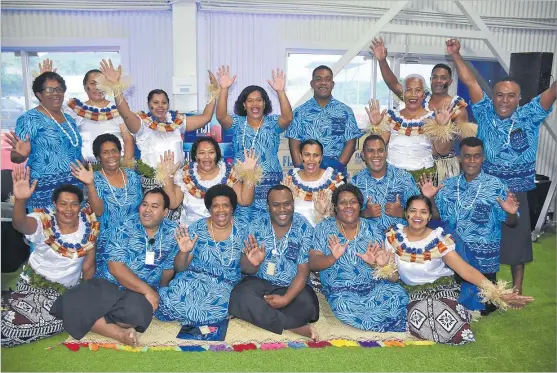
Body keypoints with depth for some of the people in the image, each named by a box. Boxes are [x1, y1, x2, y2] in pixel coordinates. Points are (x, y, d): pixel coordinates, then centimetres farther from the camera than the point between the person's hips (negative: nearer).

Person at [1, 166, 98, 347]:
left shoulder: (89, 222, -11)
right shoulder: (44, 220, -17)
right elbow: (20, 225, -41)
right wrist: (20, 201, -60)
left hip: (67, 289, 4)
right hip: (35, 280, -3)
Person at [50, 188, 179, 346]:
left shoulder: (172, 232, 0)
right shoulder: (125, 228, -7)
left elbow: (169, 268, 7)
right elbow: (116, 268, -15)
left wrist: (157, 293, -3)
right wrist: (147, 290, -20)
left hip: (143, 293, 0)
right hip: (111, 285, 0)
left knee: (137, 312, -37)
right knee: (72, 303, -28)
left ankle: (92, 321, -11)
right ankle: (121, 333, -21)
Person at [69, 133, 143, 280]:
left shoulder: (132, 175, 4)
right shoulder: (96, 179, -4)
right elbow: (99, 211, -17)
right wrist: (90, 184, -27)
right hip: (107, 242, -2)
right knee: (109, 277, -6)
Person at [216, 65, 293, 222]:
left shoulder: (273, 122, 4)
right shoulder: (237, 123, 6)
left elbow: (288, 118, -16)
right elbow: (221, 116, -13)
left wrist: (280, 91, -30)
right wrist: (224, 89, -25)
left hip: (269, 183, 0)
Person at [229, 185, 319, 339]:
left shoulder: (305, 228, -8)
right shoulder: (257, 226, -4)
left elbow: (303, 272, -8)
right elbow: (246, 269, -5)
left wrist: (286, 299, -23)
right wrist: (253, 263, -30)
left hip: (292, 286, -1)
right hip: (260, 282, 2)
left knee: (307, 305, -32)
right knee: (240, 297, -30)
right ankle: (297, 328, -26)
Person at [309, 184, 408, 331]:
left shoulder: (371, 229, 9)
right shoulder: (324, 228, 2)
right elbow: (312, 263, -4)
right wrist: (333, 257, -22)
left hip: (374, 285, 2)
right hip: (341, 290, -1)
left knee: (398, 295, -25)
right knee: (345, 309, -30)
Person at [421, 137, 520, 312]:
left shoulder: (496, 186, -8)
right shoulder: (448, 185, 1)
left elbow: (510, 222, -6)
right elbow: (437, 216, 4)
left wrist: (511, 213, -27)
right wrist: (430, 199, -12)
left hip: (484, 258, -2)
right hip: (454, 254, 3)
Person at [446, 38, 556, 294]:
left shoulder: (529, 117, -1)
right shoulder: (485, 114, -1)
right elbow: (470, 82, -6)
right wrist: (455, 55, -11)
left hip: (516, 192, 0)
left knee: (517, 238, 10)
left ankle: (517, 287, 28)